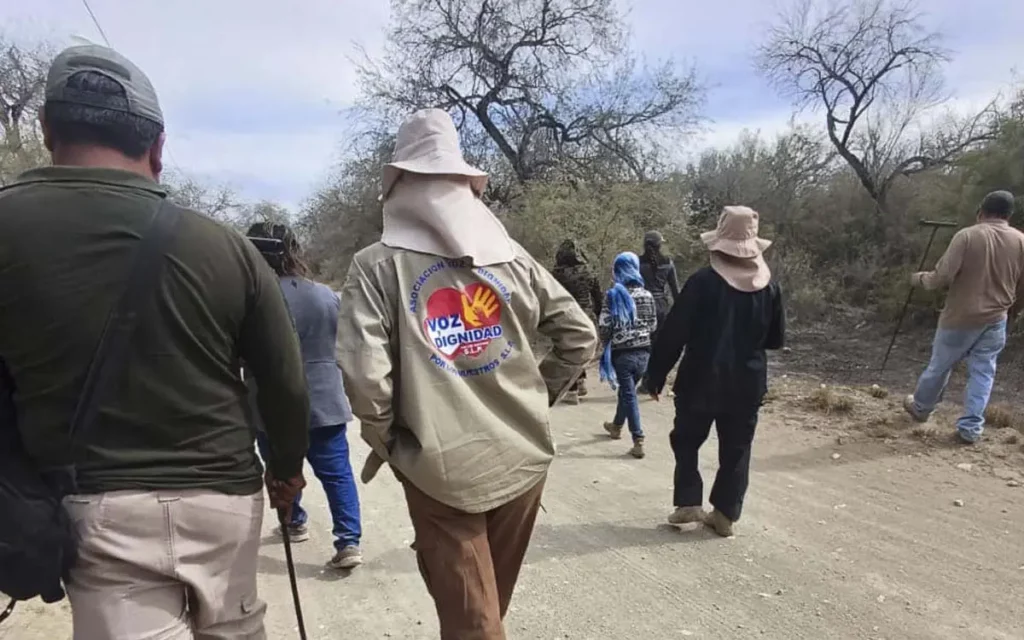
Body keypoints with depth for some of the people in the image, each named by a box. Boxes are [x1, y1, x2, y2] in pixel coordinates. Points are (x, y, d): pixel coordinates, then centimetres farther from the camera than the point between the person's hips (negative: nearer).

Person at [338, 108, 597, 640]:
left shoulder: (378, 265, -9)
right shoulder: (511, 257, 1)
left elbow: (363, 372, -20)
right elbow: (580, 337, 4)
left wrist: (385, 439, -2)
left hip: (440, 469, -4)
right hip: (522, 458, 4)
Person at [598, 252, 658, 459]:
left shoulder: (615, 294, -12)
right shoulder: (647, 295, 1)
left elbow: (604, 325, -12)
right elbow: (653, 325, 8)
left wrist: (607, 343, 7)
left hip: (622, 352, -5)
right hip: (643, 351, 5)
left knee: (628, 393, 2)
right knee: (627, 389, 22)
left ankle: (638, 442, -2)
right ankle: (616, 425, 41)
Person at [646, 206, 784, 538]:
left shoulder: (703, 281, -14)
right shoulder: (769, 286, -2)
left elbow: (674, 333, -13)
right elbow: (777, 339, 8)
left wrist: (656, 374, -4)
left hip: (701, 380, -3)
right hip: (747, 383, 3)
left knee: (686, 441, 15)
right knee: (736, 450, 13)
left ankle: (689, 503, 12)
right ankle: (725, 514, 19)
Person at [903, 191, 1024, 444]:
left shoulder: (967, 235, -13)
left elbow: (942, 276, -18)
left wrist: (920, 279, 1)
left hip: (961, 318, -3)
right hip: (996, 320, 3)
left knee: (940, 366, 14)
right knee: (982, 373, 9)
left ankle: (921, 407, 33)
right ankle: (971, 427, 9)